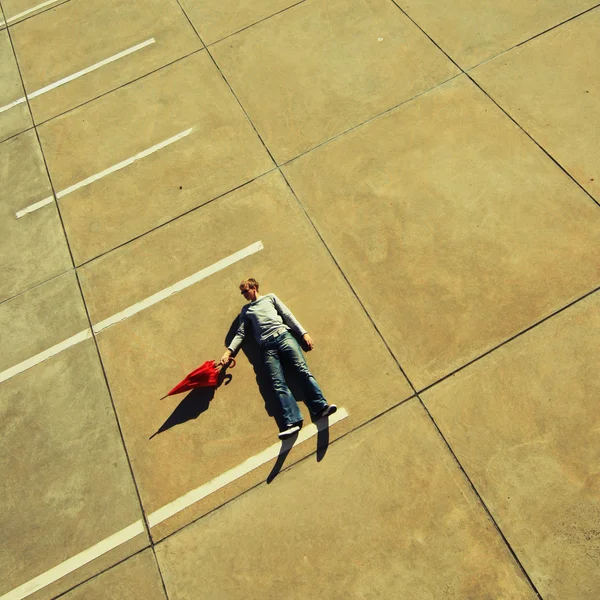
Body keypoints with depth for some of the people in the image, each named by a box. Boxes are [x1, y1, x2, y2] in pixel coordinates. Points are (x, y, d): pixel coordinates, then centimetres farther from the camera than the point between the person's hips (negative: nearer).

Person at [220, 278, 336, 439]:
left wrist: (304, 333, 5)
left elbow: (288, 315, 16)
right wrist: (229, 351, 7)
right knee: (278, 383, -19)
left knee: (303, 370, -21)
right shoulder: (246, 310, 29)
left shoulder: (270, 297, 24)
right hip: (267, 346, 1)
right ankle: (292, 422, -33)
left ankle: (320, 407, -31)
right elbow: (241, 333, 22)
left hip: (283, 336, -1)